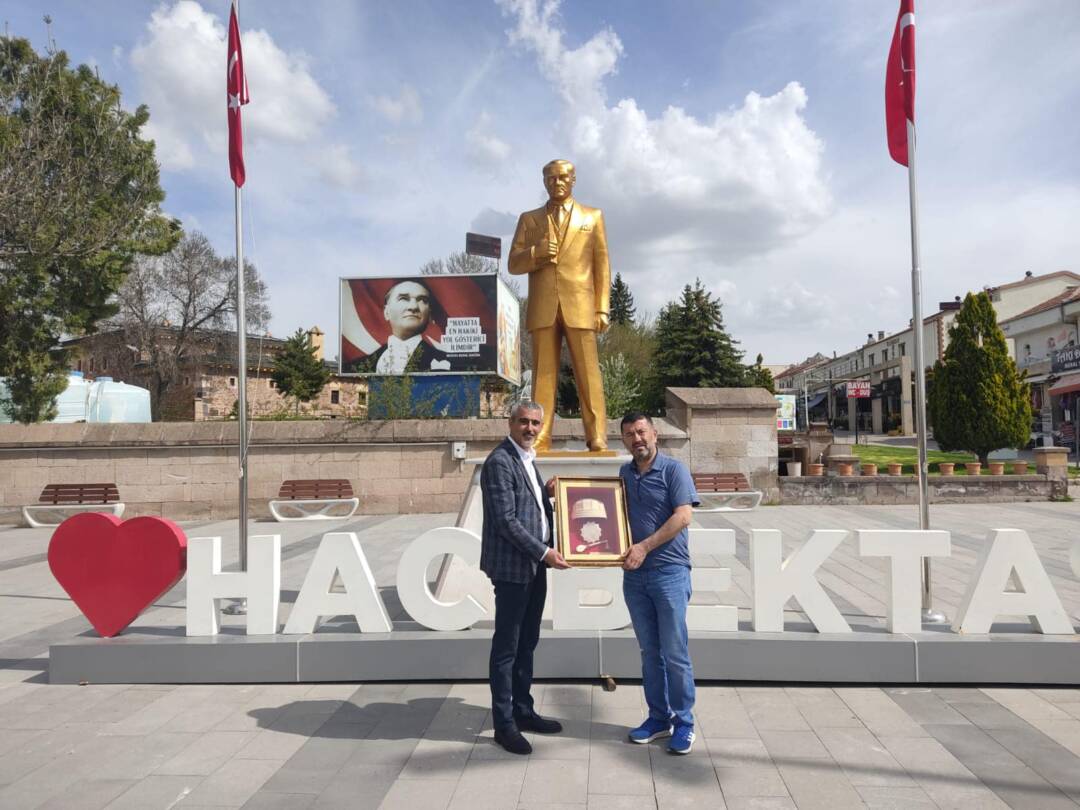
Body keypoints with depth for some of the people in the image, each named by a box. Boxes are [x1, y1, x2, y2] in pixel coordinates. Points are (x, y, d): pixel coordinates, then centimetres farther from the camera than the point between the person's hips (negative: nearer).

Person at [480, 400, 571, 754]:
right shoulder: (500, 462, -14)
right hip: (512, 566, -9)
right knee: (506, 646, 1)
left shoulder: (527, 460, 15)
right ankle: (504, 723, 11)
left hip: (534, 566, 9)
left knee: (526, 643, 17)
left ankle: (523, 711, 29)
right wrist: (543, 552, -18)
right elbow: (505, 519, -19)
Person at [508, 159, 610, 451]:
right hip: (543, 307, 1)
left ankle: (597, 438, -6)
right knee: (543, 374, -2)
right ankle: (540, 439, -3)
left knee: (588, 374, -6)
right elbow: (514, 264, 13)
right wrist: (535, 252, -8)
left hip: (580, 307, -1)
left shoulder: (593, 216, 17)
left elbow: (602, 265, 10)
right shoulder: (528, 219, 19)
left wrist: (602, 308, 0)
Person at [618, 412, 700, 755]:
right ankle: (658, 717, 23)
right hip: (634, 575, 5)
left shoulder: (673, 469, -6)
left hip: (669, 572, -5)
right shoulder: (624, 473, 11)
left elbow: (683, 516, -14)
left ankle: (684, 723, 12)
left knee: (675, 652, 0)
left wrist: (645, 547, -17)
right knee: (649, 651, 12)